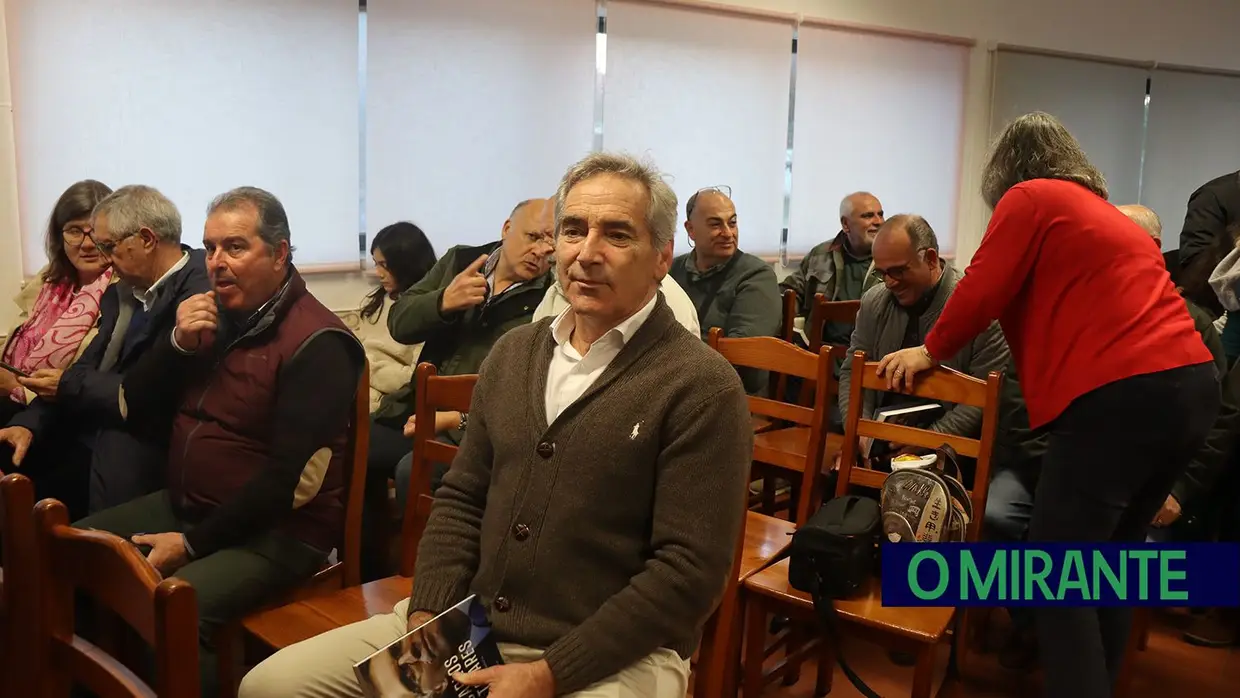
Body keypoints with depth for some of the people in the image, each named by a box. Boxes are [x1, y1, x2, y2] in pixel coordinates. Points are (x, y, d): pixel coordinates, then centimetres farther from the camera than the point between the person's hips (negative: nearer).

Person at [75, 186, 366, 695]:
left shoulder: (317, 343, -17)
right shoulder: (209, 317, 8)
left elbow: (294, 479, -21)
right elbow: (132, 411, 9)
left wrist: (194, 543, -17)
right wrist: (178, 344, -9)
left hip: (275, 531, -8)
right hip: (182, 505, 9)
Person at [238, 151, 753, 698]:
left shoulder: (702, 387, -12)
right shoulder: (513, 352, 9)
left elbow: (688, 569, -15)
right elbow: (461, 498, 13)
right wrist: (426, 616, -2)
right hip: (466, 625, 6)